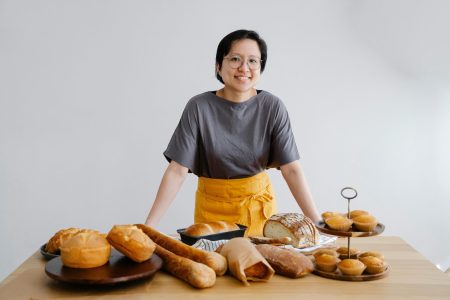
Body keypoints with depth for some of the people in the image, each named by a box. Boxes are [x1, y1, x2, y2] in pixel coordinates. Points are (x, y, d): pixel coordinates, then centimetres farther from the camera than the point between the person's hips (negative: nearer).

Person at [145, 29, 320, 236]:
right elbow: (177, 171, -16)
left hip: (259, 205, 1)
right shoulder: (199, 107, -15)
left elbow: (292, 169, -13)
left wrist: (317, 223, -20)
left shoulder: (272, 107, -12)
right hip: (213, 207, -1)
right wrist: (148, 226, -22)